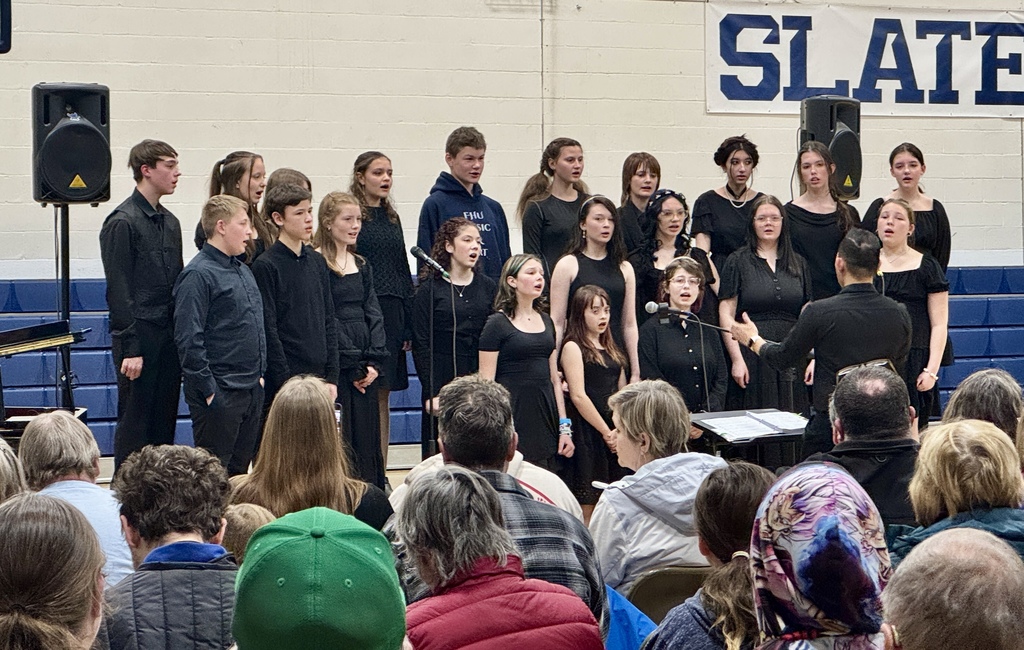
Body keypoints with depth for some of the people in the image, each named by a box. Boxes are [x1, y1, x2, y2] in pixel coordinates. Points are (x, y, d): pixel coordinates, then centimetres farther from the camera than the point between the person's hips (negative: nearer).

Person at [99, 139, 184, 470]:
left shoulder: (169, 221, 15)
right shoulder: (122, 221, -10)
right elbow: (118, 290, -13)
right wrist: (129, 348, -16)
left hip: (170, 338, 7)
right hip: (140, 339, -7)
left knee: (165, 420, 9)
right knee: (135, 422, -2)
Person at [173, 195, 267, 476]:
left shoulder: (243, 271, 15)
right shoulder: (198, 275, -13)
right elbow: (188, 340, -17)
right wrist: (208, 389, -17)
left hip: (252, 390, 8)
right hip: (219, 394, -8)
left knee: (240, 470, 13)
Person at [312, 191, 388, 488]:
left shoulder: (361, 265, 16)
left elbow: (374, 315, 11)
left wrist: (375, 362, -3)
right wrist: (354, 363, -12)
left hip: (366, 367, 7)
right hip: (335, 368, -7)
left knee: (368, 439, 6)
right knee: (340, 440, -6)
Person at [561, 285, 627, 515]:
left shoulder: (611, 349, 19)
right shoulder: (573, 347, -4)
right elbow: (578, 396, -11)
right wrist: (606, 432, -11)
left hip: (614, 432, 7)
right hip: (588, 433, -7)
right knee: (588, 507, -7)